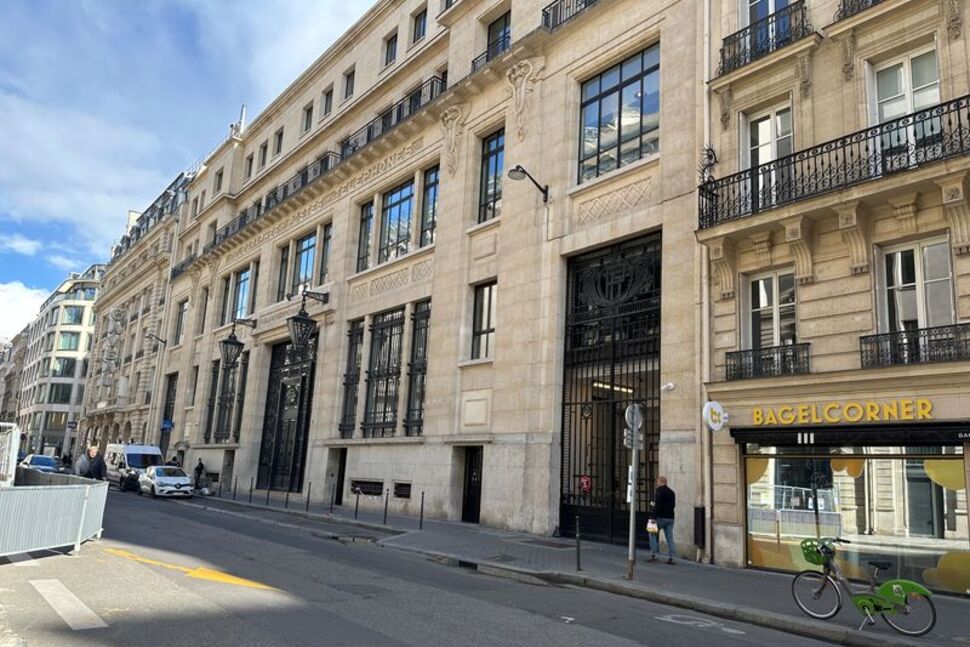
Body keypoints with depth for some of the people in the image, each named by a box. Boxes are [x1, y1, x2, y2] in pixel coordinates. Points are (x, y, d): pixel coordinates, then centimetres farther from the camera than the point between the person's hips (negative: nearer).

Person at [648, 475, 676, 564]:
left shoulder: (659, 491, -8)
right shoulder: (672, 492, 14)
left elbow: (657, 505, -17)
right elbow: (673, 505, 19)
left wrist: (653, 516, -16)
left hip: (660, 517, -6)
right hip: (670, 518, 6)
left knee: (653, 534, 6)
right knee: (670, 537, 6)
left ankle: (653, 554, 0)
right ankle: (671, 557, 2)